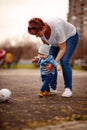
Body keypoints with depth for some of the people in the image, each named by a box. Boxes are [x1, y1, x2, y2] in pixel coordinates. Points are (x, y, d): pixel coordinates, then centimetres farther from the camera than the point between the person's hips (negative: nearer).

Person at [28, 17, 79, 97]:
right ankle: (53, 87, 4)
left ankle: (68, 89, -14)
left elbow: (62, 49, -32)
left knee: (64, 61, -23)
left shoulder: (56, 28, -42)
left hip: (70, 37, -6)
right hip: (56, 41, 6)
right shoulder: (40, 30, -24)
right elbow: (46, 45, -6)